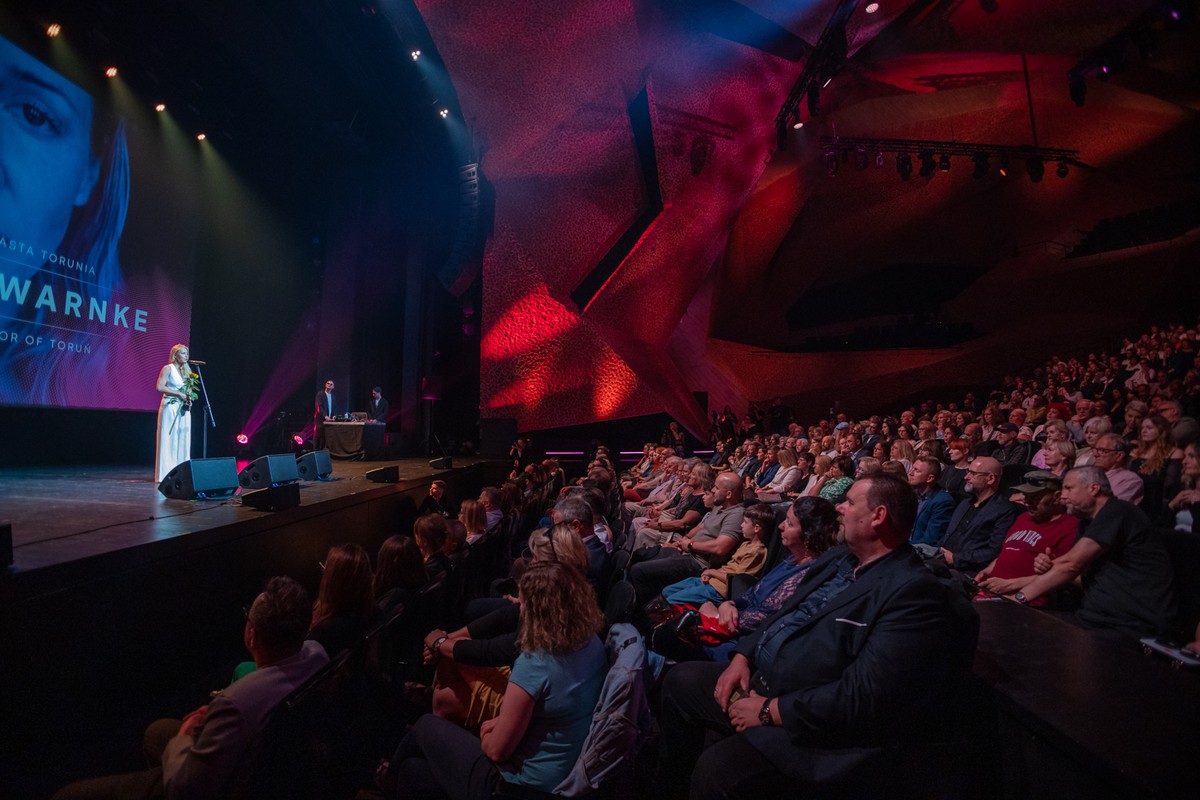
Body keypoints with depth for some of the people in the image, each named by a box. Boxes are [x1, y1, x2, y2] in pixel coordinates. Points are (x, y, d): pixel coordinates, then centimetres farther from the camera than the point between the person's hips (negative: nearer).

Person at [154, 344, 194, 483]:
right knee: (169, 440, -5)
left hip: (184, 409, 7)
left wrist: (189, 399, 4)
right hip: (170, 407, -7)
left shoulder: (186, 370, 16)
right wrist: (179, 393, -15)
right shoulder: (168, 369, -4)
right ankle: (166, 474, -1)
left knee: (183, 441, 5)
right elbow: (160, 387, -14)